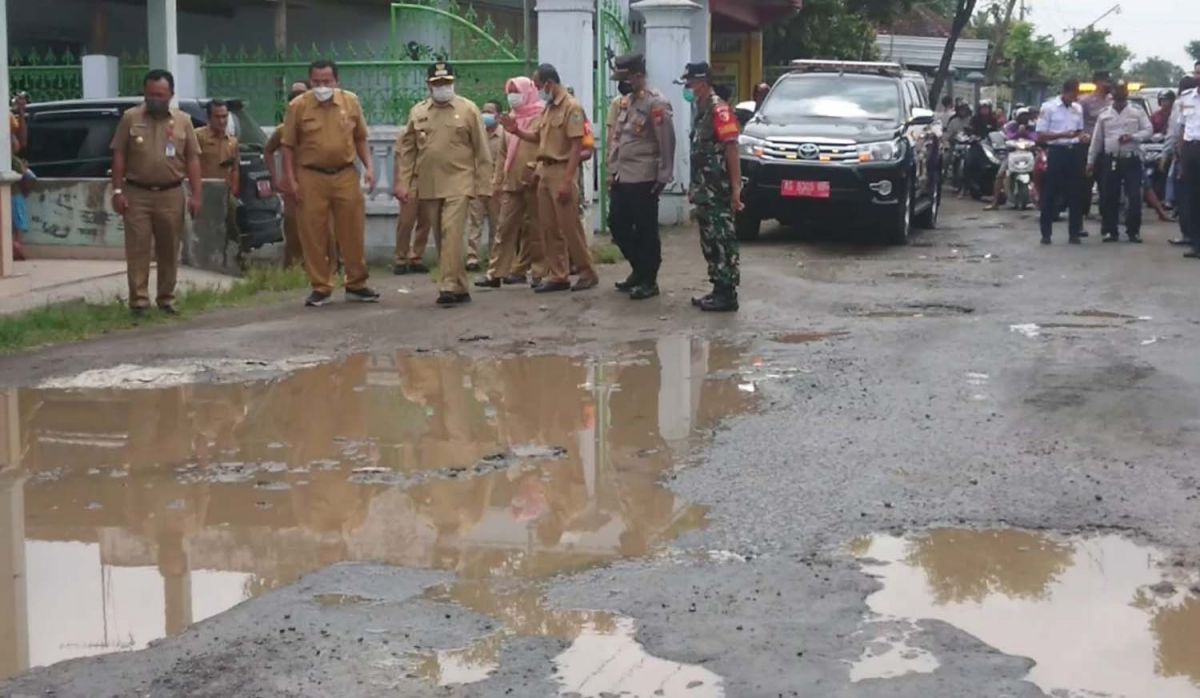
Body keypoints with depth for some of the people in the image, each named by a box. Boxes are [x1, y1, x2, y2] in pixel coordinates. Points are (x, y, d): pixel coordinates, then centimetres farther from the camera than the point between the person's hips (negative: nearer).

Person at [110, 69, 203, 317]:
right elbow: (119, 157, 3)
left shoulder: (183, 121, 7)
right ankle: (139, 301, -1)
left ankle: (166, 299, 18)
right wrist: (117, 191, -4)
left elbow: (192, 160, 6)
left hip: (171, 195, 2)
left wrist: (196, 194, -1)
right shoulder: (130, 118, 3)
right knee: (137, 249, -3)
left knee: (169, 250, 7)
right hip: (137, 194, -1)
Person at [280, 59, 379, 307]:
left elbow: (360, 138, 13)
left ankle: (356, 284, 18)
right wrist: (290, 179, -4)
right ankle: (320, 288, 12)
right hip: (311, 177, -2)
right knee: (313, 235, 1)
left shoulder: (351, 101, 5)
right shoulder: (298, 106, -2)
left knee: (353, 232, 6)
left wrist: (369, 166, 3)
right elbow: (288, 146, 1)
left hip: (346, 175, 2)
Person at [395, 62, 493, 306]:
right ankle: (460, 288, 16)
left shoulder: (468, 110, 0)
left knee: (452, 233, -15)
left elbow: (482, 152, 0)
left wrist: (483, 186, -4)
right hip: (428, 186, 4)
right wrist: (402, 183, 2)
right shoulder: (417, 112, 9)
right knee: (442, 238, 8)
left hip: (458, 183, -4)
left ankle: (450, 286, -14)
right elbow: (405, 150, 10)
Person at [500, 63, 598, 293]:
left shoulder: (571, 107, -11)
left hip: (561, 172, -8)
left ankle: (587, 273, 7)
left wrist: (568, 181, -21)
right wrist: (517, 131, 8)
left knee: (570, 226, -4)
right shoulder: (548, 108, 14)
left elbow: (576, 147, -16)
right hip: (545, 172, 8)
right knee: (549, 228, 8)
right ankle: (558, 276, 14)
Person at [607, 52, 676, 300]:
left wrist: (663, 176, -15)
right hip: (622, 177, 9)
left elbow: (666, 143, -14)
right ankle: (639, 269, 27)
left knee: (646, 231, -2)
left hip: (643, 179, -9)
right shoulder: (625, 102, 14)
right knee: (617, 225, 13)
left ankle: (649, 281, 7)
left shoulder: (656, 103, -12)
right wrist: (612, 170, 16)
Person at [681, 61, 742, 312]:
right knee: (710, 242, 12)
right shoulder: (701, 111, 17)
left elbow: (731, 148, -18)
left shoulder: (719, 109, -12)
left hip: (718, 192, -10)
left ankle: (727, 295, -4)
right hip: (705, 192, 10)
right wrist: (695, 188, 19)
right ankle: (719, 289, 18)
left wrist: (735, 188, -23)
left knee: (722, 241, -6)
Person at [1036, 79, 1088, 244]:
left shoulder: (1078, 108, 11)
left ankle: (1074, 233, 12)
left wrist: (1082, 136, 1)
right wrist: (1062, 135, -21)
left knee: (1075, 194, 6)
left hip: (1074, 152, 5)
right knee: (1050, 194, -1)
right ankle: (1046, 233, 5)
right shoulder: (1049, 107, -5)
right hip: (1057, 152, -5)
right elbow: (1040, 136, -9)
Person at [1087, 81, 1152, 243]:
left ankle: (1133, 231, 7)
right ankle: (1110, 231, 12)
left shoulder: (1138, 112, 5)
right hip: (1111, 160, 2)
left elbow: (1148, 130, 0)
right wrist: (1091, 161, 9)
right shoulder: (1104, 115, 9)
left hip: (1131, 160, -1)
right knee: (1109, 197, 2)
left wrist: (1132, 137, -17)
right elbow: (1096, 139, 11)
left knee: (1134, 196, -3)